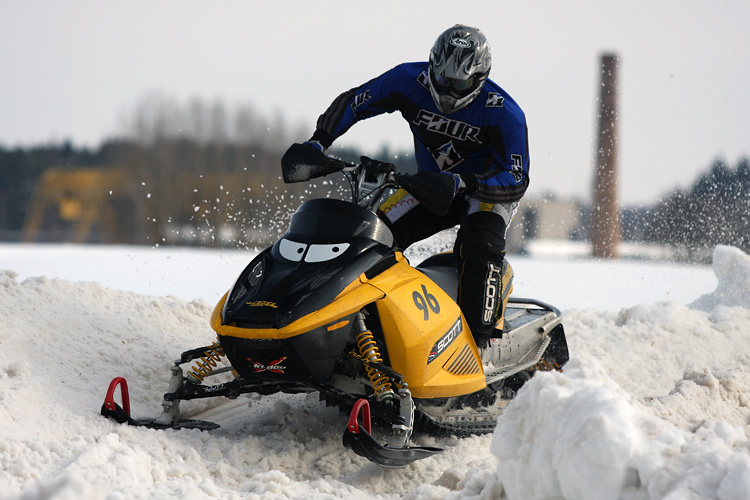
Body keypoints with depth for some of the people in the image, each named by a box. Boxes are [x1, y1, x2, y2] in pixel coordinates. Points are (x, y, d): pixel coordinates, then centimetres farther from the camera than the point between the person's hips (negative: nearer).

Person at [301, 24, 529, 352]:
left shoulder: (503, 113, -28)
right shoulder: (410, 81, -18)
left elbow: (516, 181, -32)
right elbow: (351, 102, -7)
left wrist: (461, 183, -47)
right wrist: (316, 144, -22)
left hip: (489, 192, -4)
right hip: (433, 187, 5)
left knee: (477, 247, -34)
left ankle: (477, 340, -30)